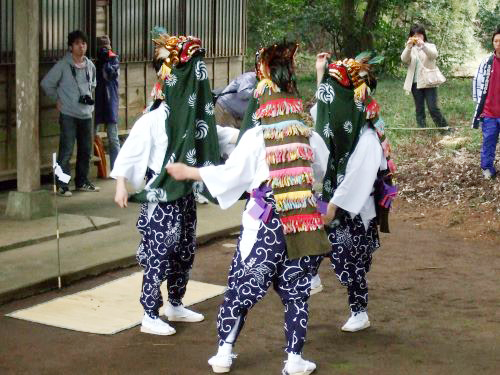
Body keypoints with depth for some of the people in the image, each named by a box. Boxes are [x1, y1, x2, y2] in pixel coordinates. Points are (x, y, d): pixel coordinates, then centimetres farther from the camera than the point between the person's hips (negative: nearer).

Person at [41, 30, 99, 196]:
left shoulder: (90, 66, 7)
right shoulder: (63, 65, -8)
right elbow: (46, 83, -4)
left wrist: (89, 96, 12)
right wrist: (58, 99, -1)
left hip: (86, 114, 6)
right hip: (68, 114, -6)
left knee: (86, 150, 12)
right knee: (66, 150, -8)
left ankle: (82, 182, 25)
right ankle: (62, 185, -2)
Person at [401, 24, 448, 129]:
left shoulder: (430, 46, 6)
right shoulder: (410, 49, 13)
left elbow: (434, 55, -18)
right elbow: (404, 59, -8)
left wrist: (423, 46, -35)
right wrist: (408, 47, -26)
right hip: (416, 84, 3)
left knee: (433, 108, -10)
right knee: (419, 109, 5)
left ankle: (444, 128, 1)